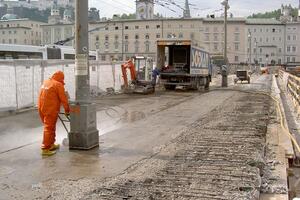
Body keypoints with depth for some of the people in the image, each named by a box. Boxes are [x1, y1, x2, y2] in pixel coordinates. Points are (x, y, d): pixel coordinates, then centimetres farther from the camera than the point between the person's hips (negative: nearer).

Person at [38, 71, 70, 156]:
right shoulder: (58, 85, -10)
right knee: (49, 129, -3)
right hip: (50, 110, -8)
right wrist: (67, 110, 4)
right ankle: (45, 149, -2)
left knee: (50, 127, 21)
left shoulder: (46, 82, 14)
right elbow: (64, 99, -8)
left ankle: (51, 144, 33)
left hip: (41, 108, 8)